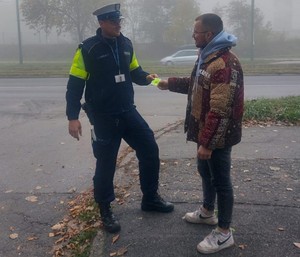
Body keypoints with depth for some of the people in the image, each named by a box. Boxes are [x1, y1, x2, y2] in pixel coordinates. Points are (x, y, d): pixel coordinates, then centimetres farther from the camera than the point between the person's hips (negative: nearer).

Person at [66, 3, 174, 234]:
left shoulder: (126, 44, 5)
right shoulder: (88, 49, -11)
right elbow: (75, 85, -10)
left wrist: (147, 77, -6)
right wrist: (73, 117, -16)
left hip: (128, 112, 6)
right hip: (103, 117, -5)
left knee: (150, 150, 7)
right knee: (106, 164, 2)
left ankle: (151, 199, 27)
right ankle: (105, 211, 24)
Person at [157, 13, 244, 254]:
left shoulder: (225, 64, -26)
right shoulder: (208, 56, 9)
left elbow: (220, 110, -29)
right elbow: (196, 84, 26)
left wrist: (207, 143, -27)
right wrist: (170, 83, 23)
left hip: (218, 136, -10)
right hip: (206, 130, 10)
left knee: (220, 180, 2)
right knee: (205, 171, 23)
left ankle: (224, 233, 17)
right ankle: (208, 212, 45)